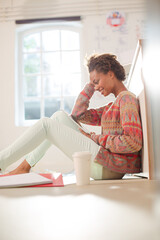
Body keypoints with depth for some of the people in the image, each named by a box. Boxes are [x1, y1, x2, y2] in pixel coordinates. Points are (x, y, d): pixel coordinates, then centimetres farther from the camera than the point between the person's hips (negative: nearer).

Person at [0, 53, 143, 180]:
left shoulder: (127, 98, -6)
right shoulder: (113, 106, 23)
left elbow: (133, 143, -19)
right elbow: (77, 115, 20)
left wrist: (95, 138, -12)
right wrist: (91, 83, 18)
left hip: (111, 168, -9)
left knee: (46, 124, -5)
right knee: (59, 116, 10)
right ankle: (25, 167, 6)